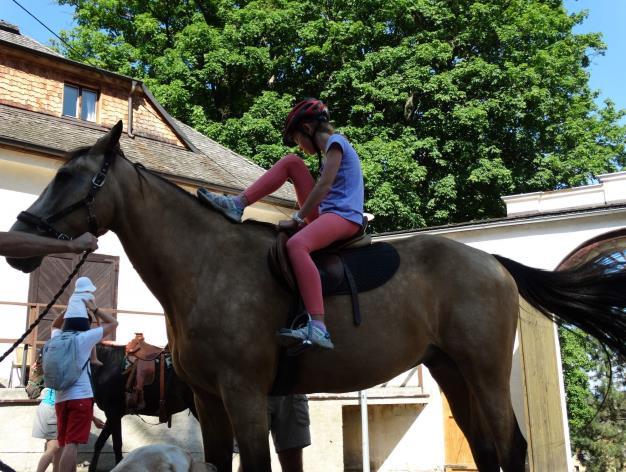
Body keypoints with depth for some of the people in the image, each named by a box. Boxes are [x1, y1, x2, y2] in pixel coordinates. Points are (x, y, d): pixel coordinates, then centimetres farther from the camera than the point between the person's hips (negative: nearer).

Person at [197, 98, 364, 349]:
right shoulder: (330, 149, 25)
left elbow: (324, 186, -13)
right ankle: (237, 205, -2)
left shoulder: (335, 142, -4)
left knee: (296, 244, -37)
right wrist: (303, 216, 12)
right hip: (325, 214, 9)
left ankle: (318, 329, -47)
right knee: (290, 162, 7)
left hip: (344, 216, -9)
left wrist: (297, 218, -10)